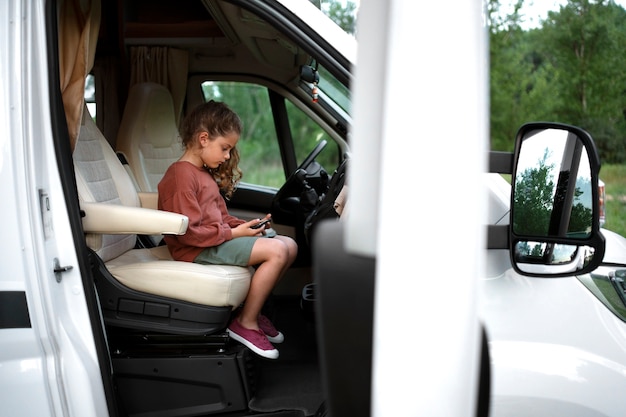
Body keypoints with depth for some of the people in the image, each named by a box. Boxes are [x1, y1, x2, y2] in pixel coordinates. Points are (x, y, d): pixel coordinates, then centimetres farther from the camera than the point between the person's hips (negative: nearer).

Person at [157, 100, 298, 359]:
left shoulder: (205, 174, 18)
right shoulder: (180, 176, -15)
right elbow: (189, 232, -21)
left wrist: (246, 226, 4)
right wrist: (234, 233, -17)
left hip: (220, 238, 10)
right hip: (198, 250, -10)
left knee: (289, 245, 2)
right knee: (276, 251, -23)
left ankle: (253, 310, 11)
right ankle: (245, 323, -10)